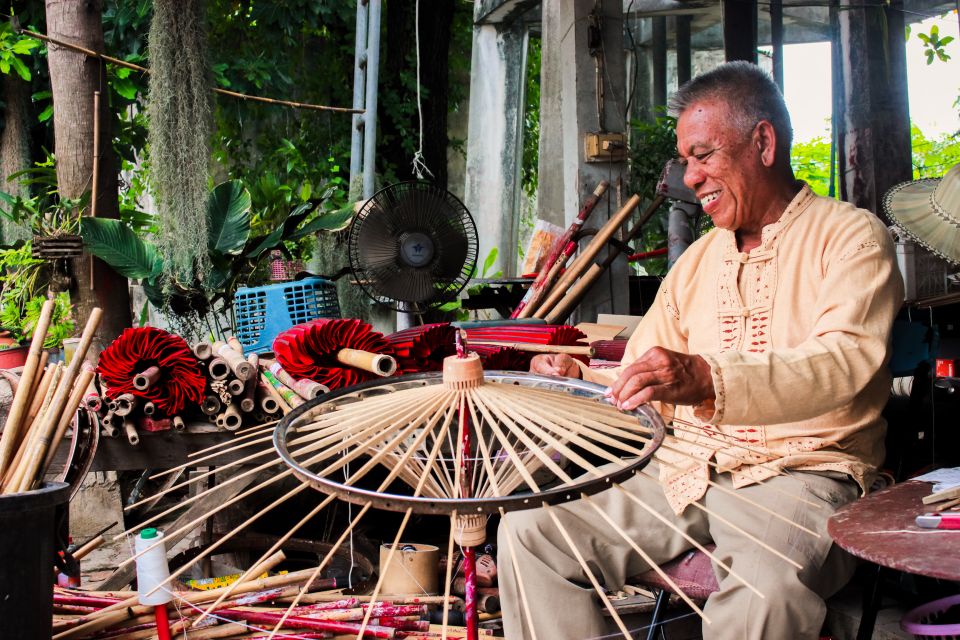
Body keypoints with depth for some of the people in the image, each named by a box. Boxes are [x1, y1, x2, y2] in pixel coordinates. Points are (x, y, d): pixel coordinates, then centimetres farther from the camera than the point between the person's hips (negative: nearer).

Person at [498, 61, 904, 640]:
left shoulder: (850, 235, -1)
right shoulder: (698, 260, 20)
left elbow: (848, 358, -21)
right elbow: (647, 389, 19)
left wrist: (710, 380, -37)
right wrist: (578, 379, -4)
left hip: (798, 471, -5)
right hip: (685, 470, 6)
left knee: (764, 589, -37)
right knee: (530, 533, -12)